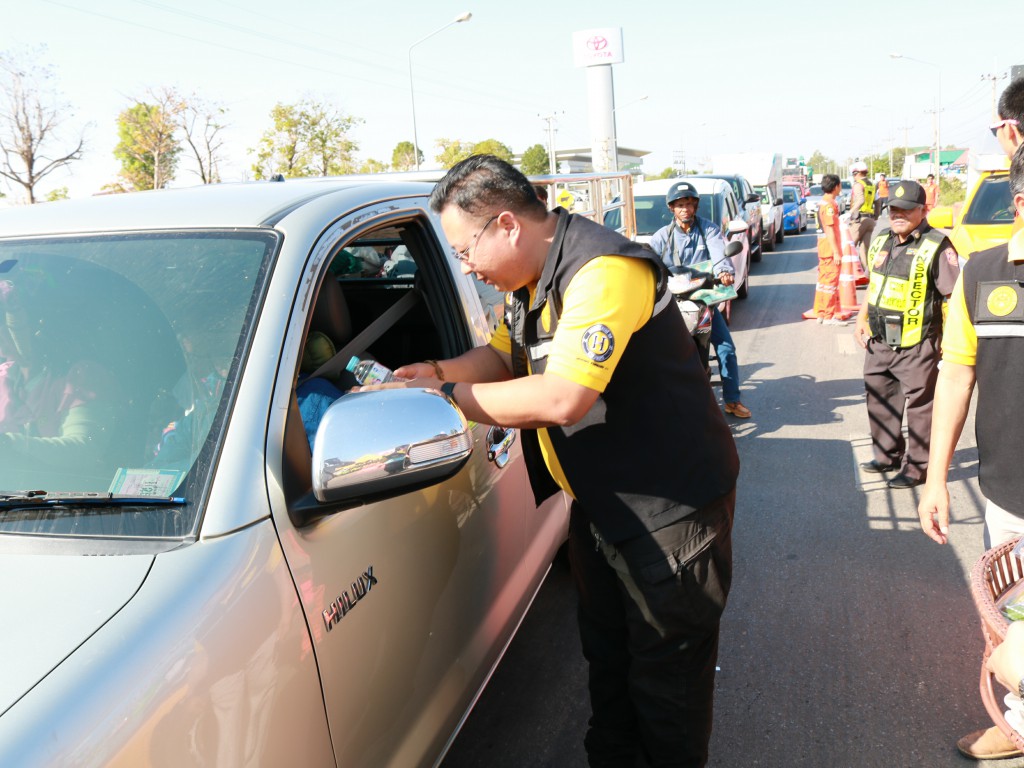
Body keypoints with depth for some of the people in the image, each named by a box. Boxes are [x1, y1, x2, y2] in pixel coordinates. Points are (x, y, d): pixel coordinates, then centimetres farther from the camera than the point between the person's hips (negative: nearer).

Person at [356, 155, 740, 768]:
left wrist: (447, 396, -23)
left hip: (672, 506, -9)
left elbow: (561, 398, -34)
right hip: (600, 503, 9)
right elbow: (503, 356, 19)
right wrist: (439, 371, -2)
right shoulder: (531, 279, 5)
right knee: (606, 652, 22)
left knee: (666, 676, 7)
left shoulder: (606, 270, -26)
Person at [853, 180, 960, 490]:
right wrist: (861, 319, 15)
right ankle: (888, 455, 36)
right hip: (879, 344, 7)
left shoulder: (936, 246, -14)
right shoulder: (881, 241, 9)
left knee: (919, 408, 3)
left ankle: (917, 467, 15)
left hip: (917, 347, -7)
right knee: (879, 401, 18)